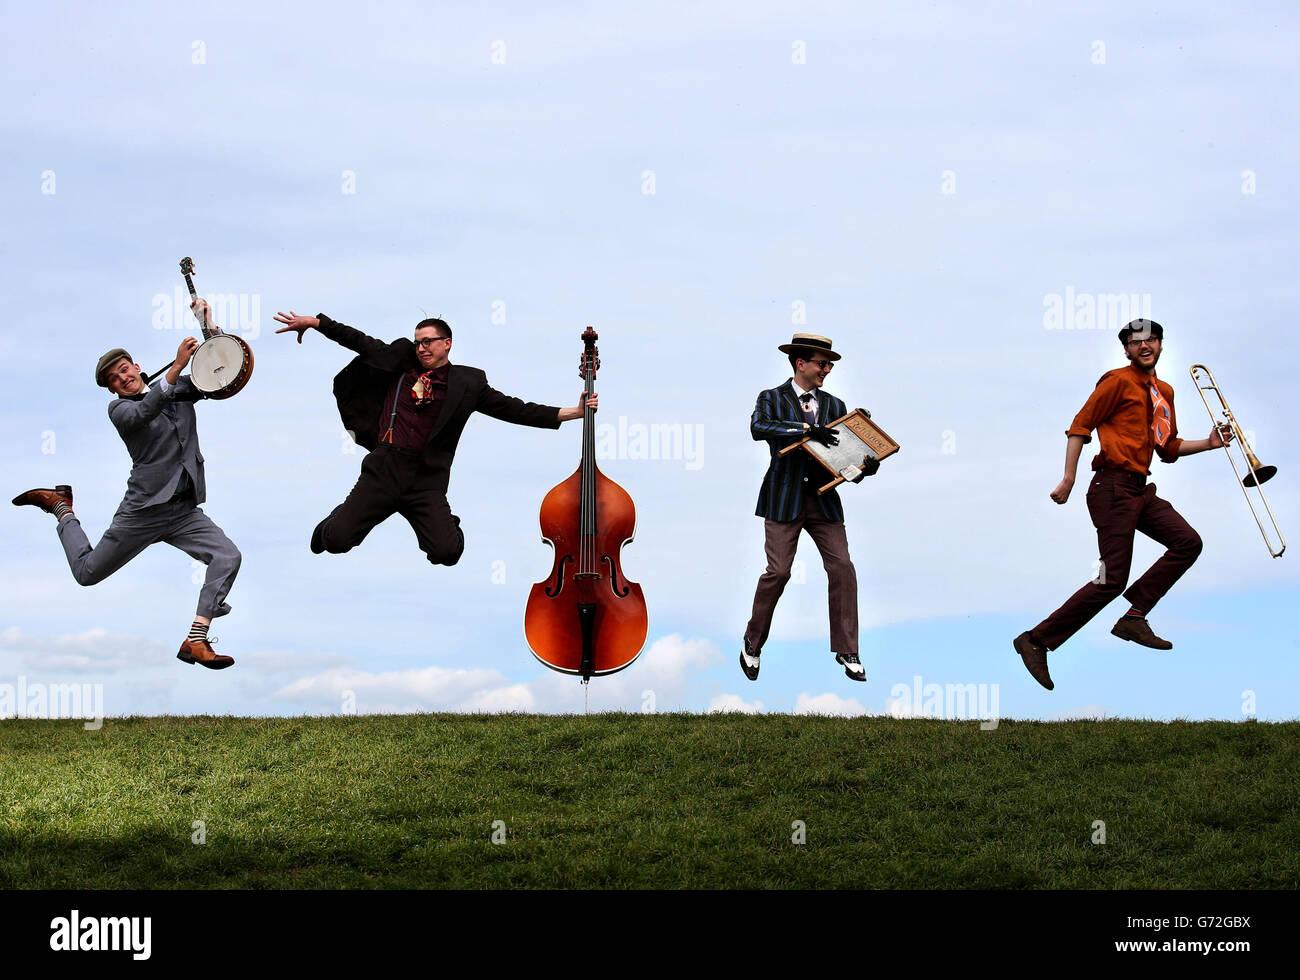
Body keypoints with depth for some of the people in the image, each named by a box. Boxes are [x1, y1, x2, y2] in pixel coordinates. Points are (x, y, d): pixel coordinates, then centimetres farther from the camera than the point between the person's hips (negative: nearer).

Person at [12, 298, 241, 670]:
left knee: (228, 557, -21)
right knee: (87, 572, 10)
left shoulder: (181, 391, 12)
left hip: (185, 511, 4)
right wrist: (177, 366, -36)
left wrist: (207, 323, -4)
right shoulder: (118, 408, -4)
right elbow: (144, 412, -26)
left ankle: (196, 640, -22)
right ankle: (62, 508, 38)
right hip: (143, 509, -3)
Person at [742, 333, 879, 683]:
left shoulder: (834, 406, 14)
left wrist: (869, 464, -13)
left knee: (842, 568, -6)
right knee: (778, 571, -8)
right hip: (784, 499, -4)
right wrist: (806, 428, -27)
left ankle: (846, 651, 1)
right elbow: (758, 428, -19)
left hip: (823, 499, 4)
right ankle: (752, 644, 11)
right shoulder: (772, 399, 3)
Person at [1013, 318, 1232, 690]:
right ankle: (1036, 641, -9)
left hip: (1140, 489, 9)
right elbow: (1080, 426, -9)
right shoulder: (1119, 381, -6)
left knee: (1188, 542, 0)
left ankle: (1133, 618, 0)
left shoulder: (1164, 391, 19)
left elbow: (1169, 447, 27)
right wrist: (1068, 480, -14)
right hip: (1114, 488, -9)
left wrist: (1208, 443, 12)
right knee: (1112, 580, -13)